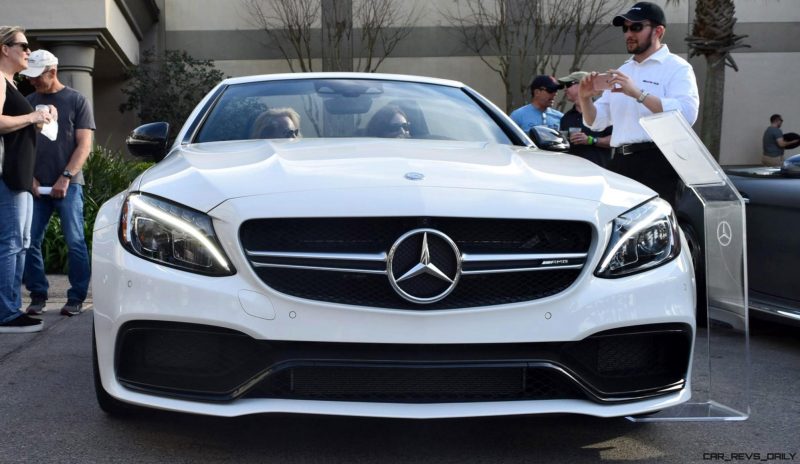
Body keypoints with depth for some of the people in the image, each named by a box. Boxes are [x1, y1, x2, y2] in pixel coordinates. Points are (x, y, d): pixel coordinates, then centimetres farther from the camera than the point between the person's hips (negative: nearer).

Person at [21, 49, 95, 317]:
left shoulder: (77, 101, 3)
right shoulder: (29, 102, 12)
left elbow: (84, 145, -2)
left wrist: (65, 178, -11)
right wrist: (29, 177, -1)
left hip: (68, 184, -3)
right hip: (36, 185, 3)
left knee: (74, 242, -4)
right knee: (30, 242, -1)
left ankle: (76, 298, 3)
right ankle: (38, 295, 10)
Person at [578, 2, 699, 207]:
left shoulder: (677, 68, 1)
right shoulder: (622, 71, 22)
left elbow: (687, 113, -17)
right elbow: (596, 121, 20)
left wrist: (638, 93, -22)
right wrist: (585, 99, -1)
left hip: (657, 162, -6)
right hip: (620, 163, 6)